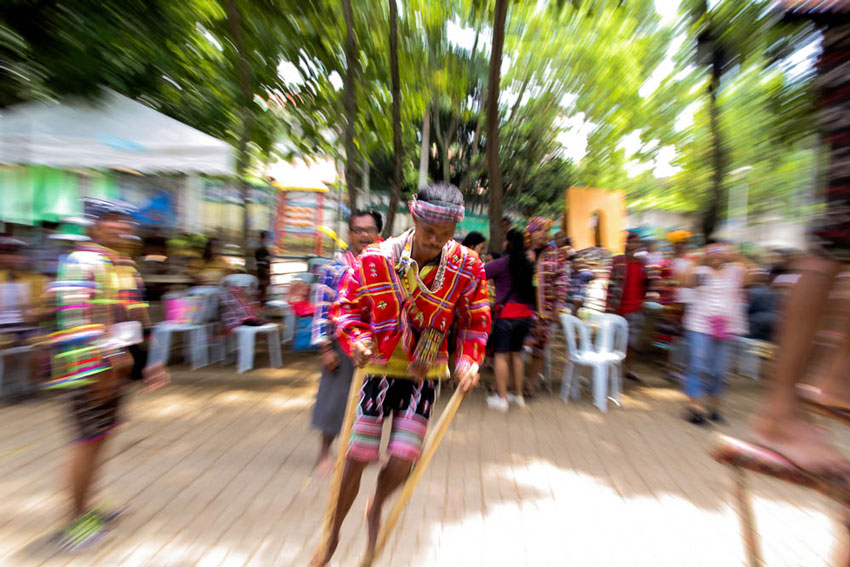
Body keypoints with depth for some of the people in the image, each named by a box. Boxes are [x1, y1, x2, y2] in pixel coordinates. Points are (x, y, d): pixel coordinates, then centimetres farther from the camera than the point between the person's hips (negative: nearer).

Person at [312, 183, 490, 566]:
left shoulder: (467, 268, -8)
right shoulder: (376, 260, -13)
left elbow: (476, 320, 3)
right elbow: (346, 306, -2)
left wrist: (470, 360, -10)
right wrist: (357, 341, -20)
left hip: (425, 374, 1)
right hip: (380, 368, 0)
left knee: (402, 461, -1)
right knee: (358, 457, 6)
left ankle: (376, 510, 39)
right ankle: (333, 534, 40)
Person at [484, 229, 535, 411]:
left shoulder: (501, 263, -9)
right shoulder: (529, 264, 7)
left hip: (506, 314, -6)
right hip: (526, 314, 6)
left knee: (501, 355, 1)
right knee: (516, 354, 15)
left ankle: (501, 398, 6)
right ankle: (518, 395, 25)